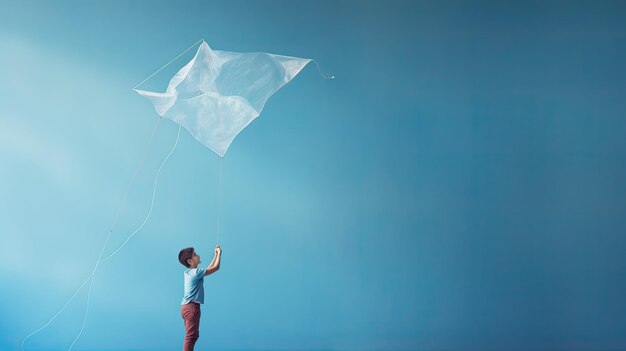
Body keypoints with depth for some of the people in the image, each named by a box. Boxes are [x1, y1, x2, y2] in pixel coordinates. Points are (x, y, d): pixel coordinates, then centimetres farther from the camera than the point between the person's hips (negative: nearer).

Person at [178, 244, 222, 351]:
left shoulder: (189, 272, 13)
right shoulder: (196, 272, -14)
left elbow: (209, 268, 26)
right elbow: (216, 267, -9)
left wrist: (215, 255, 26)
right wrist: (219, 253, 4)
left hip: (187, 306, 10)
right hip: (192, 307, -10)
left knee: (193, 335, 15)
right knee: (191, 336, -12)